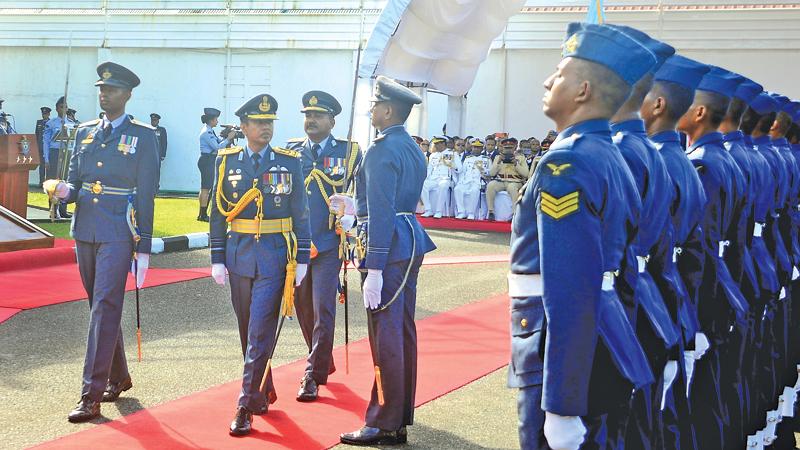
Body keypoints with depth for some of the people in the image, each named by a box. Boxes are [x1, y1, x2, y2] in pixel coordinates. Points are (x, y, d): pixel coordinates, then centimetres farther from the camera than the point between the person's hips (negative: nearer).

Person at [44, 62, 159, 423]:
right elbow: (75, 184, 15)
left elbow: (146, 194, -4)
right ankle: (117, 377, 31)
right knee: (100, 307, 14)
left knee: (105, 309, -11)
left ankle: (92, 396, -11)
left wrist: (143, 246, -7)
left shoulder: (143, 137, -2)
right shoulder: (85, 133, 13)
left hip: (119, 234, -6)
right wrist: (63, 190, -11)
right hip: (85, 231, 6)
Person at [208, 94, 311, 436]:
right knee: (248, 330, 12)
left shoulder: (289, 163, 2)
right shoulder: (227, 162, 5)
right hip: (239, 257, 3)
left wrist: (302, 260, 0)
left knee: (260, 333, -7)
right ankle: (264, 392, 30)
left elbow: (300, 214, 4)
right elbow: (218, 213, 7)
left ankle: (247, 407, -4)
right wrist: (217, 259, 3)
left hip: (274, 258, -2)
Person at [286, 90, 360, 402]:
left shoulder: (348, 152, 1)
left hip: (328, 245, -3)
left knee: (322, 311, -8)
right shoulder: (290, 151, 8)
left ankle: (313, 377, -1)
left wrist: (351, 217, -13)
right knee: (303, 309, 13)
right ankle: (324, 362, 33)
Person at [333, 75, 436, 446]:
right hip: (411, 244, 10)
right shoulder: (413, 148, 14)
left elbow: (382, 212, -21)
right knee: (402, 330, 15)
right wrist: (356, 207, 23)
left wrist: (374, 270, -21)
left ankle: (386, 425, 1)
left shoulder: (382, 151, -16)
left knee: (386, 335, -4)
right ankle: (402, 412, 24)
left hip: (389, 248, -10)